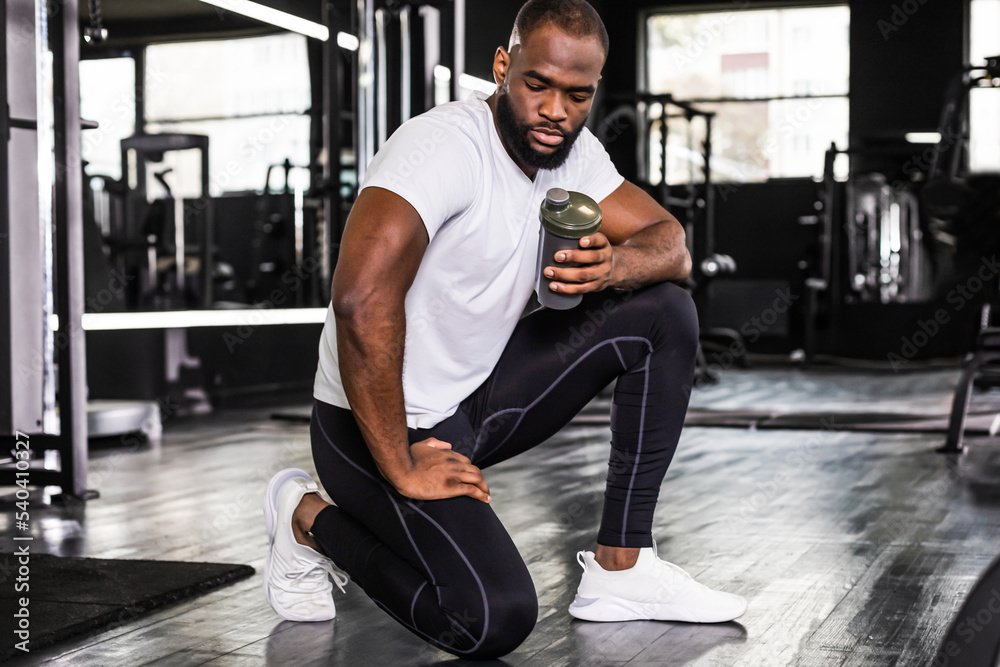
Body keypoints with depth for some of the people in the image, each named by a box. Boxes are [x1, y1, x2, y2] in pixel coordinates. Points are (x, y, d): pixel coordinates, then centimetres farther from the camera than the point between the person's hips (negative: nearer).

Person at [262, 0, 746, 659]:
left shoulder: (573, 149, 2)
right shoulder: (445, 146, -25)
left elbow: (672, 245, 3)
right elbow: (361, 301, -35)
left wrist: (612, 265, -22)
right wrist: (401, 471, -29)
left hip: (479, 395, 8)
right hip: (378, 427, -8)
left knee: (666, 314, -2)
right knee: (496, 620, -25)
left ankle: (621, 567, 1)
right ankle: (313, 520, 2)